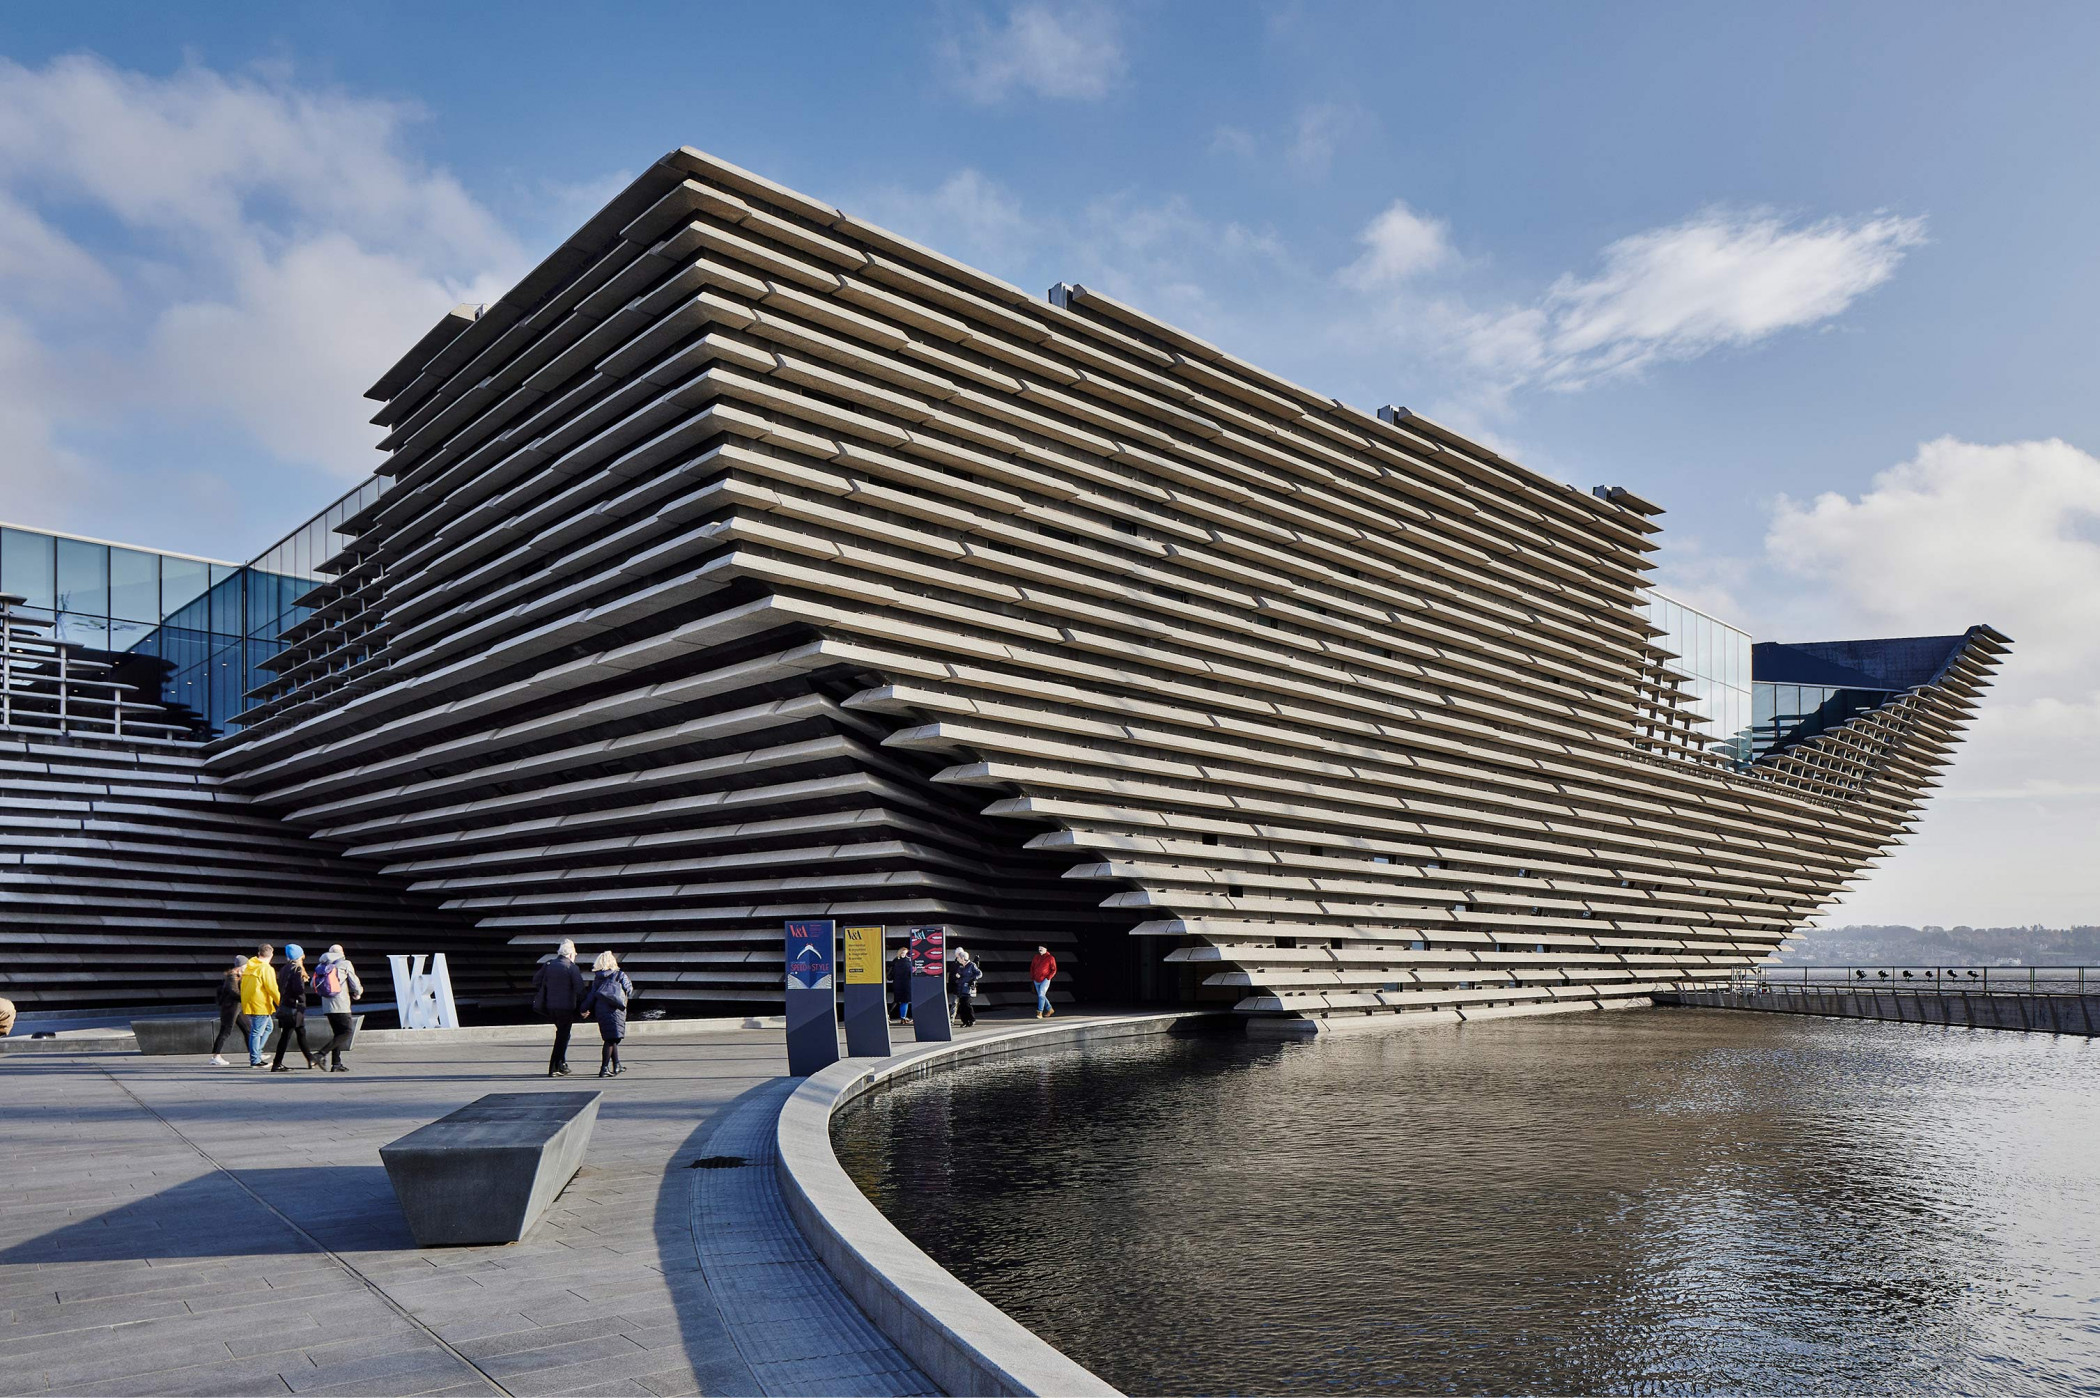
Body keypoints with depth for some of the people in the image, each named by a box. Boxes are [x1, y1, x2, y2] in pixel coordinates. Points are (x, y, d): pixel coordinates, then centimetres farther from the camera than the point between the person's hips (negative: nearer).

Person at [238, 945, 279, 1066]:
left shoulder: (248, 967, 12)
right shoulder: (266, 969, -14)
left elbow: (243, 986, 20)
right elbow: (272, 989, -16)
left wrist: (244, 1002, 29)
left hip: (248, 1004, 8)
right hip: (260, 1005, -8)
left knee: (268, 1026, 19)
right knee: (257, 1032, -4)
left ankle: (255, 1053, 16)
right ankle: (255, 1061, -1)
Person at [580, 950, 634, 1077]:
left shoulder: (597, 978, 10)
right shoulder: (620, 975, -2)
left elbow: (591, 994, 4)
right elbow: (629, 992, 4)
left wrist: (585, 1009, 7)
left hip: (600, 1010, 6)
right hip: (614, 1009, -6)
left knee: (611, 1039, 16)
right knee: (612, 1039, -6)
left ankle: (616, 1067, 25)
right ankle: (604, 1068, -13)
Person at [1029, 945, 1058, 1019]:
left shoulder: (1050, 958, -5)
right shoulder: (1036, 957, 10)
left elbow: (1054, 970, -3)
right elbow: (1032, 967, 18)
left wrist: (1048, 978, -12)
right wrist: (1032, 976, 8)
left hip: (1045, 980, -6)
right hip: (1036, 981, 6)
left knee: (1041, 995, -18)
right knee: (1041, 996, 13)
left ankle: (1040, 1012, -19)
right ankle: (1050, 1010, 29)